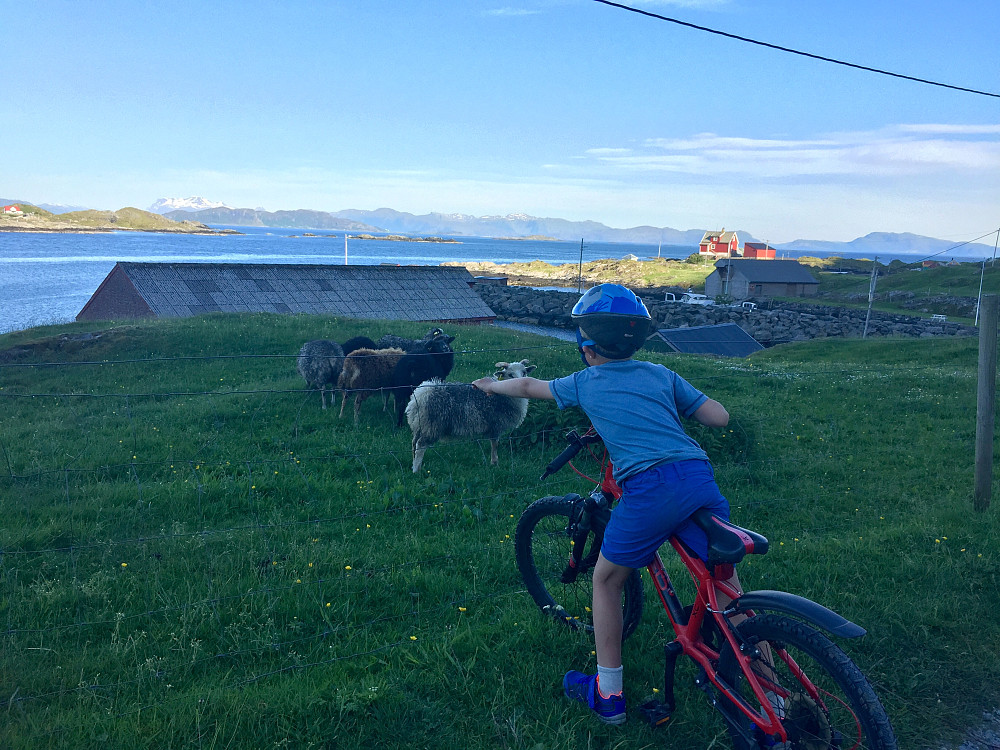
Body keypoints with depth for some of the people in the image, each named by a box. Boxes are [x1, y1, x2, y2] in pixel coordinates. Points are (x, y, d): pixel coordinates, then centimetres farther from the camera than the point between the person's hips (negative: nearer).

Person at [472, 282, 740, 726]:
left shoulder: (586, 382, 17)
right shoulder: (660, 374, 21)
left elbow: (528, 386, 35)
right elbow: (720, 417, 17)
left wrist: (490, 386, 54)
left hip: (649, 488, -3)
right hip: (700, 477, 4)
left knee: (607, 581, 18)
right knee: (726, 583, 15)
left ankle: (607, 695, 26)